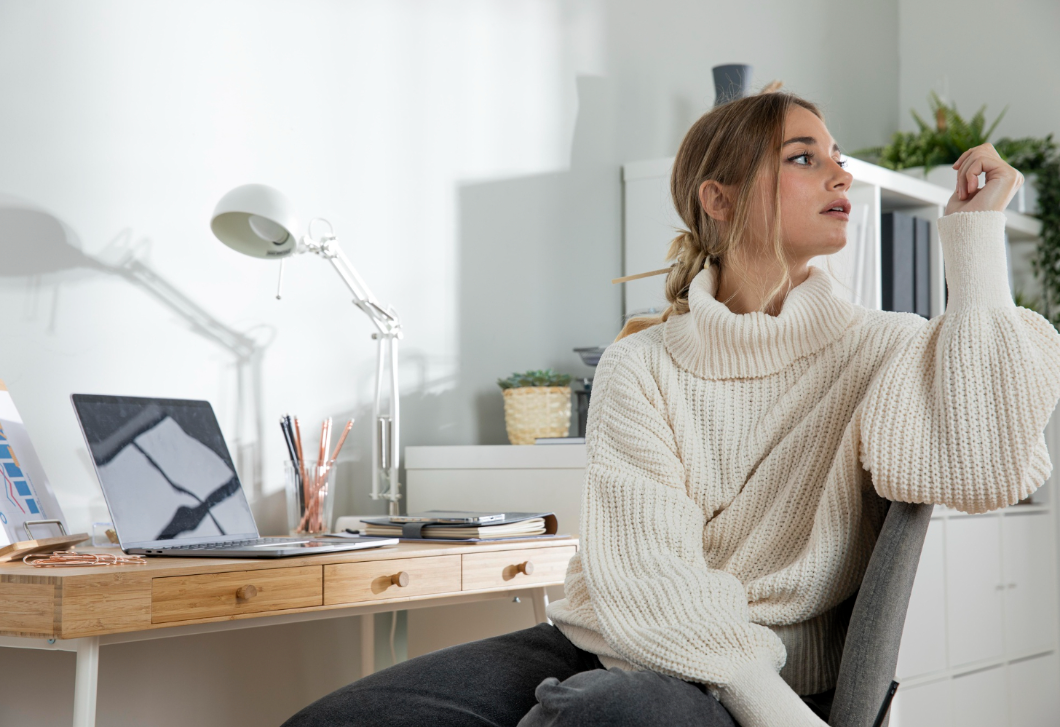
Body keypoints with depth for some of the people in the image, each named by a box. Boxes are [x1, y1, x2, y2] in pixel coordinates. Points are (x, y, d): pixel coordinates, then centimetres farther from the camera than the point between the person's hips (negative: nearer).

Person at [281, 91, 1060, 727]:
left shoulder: (879, 352, 3)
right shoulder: (642, 364, 5)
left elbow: (987, 468, -19)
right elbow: (642, 567, -9)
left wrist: (978, 237, -13)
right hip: (611, 648, 3)